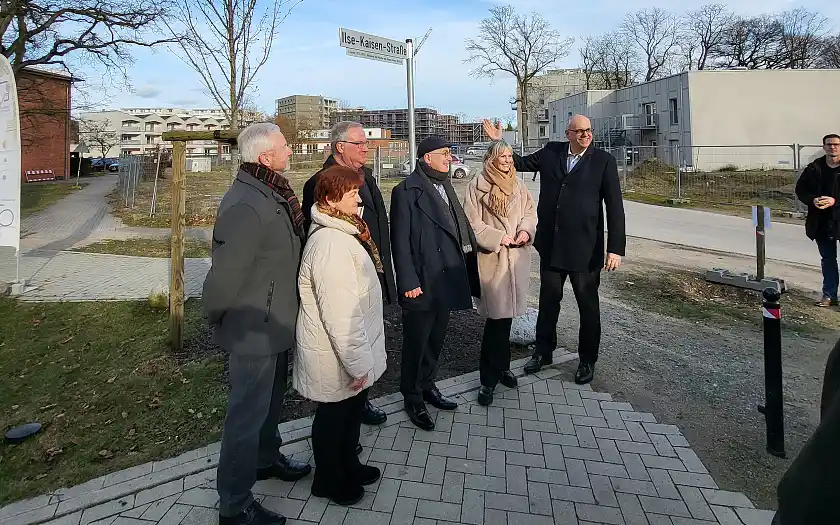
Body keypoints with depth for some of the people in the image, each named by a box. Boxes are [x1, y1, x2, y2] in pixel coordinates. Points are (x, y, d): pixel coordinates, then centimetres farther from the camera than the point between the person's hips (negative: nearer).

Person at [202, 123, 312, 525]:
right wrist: (216, 318, -9)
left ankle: (267, 458, 49)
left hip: (274, 324, 10)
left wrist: (282, 313, 14)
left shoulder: (270, 194, 6)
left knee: (270, 401, 26)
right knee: (247, 415, 6)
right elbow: (225, 273, -26)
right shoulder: (246, 206, -27)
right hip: (254, 330, -9)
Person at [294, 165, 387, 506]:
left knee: (351, 411, 25)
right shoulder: (331, 244, -29)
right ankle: (329, 480, 37)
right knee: (334, 416, 13)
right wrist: (358, 363, -22)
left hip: (352, 350, 9)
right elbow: (340, 315, -30)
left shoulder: (340, 232, 5)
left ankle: (348, 465, 47)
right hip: (337, 357, -9)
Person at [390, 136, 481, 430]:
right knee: (416, 343, 6)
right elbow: (400, 240, -13)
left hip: (447, 280, 7)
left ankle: (427, 386, 38)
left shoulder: (445, 187, 13)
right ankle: (412, 398, 24)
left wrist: (462, 272, 10)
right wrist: (408, 281, -17)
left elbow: (459, 230, 14)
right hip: (422, 282, -7)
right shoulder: (407, 191, -10)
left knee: (436, 339, 19)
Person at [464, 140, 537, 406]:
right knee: (498, 316, -6)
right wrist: (497, 237, -13)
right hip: (492, 258, -5)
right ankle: (489, 377, 7)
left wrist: (526, 230, -4)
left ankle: (500, 367, 30)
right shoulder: (477, 185, -5)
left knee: (506, 314, 13)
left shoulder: (518, 185, 11)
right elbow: (473, 222, -6)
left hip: (517, 257, 5)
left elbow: (530, 210, 15)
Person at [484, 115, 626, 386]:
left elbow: (615, 206, -9)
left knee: (588, 305, 11)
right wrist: (500, 142, 8)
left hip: (585, 247, -3)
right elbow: (522, 162, 19)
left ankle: (587, 360, 28)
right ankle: (543, 352, 32)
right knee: (548, 300, 15)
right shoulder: (551, 152, 3)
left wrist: (616, 248, -14)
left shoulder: (604, 161, -6)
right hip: (551, 244, 3)